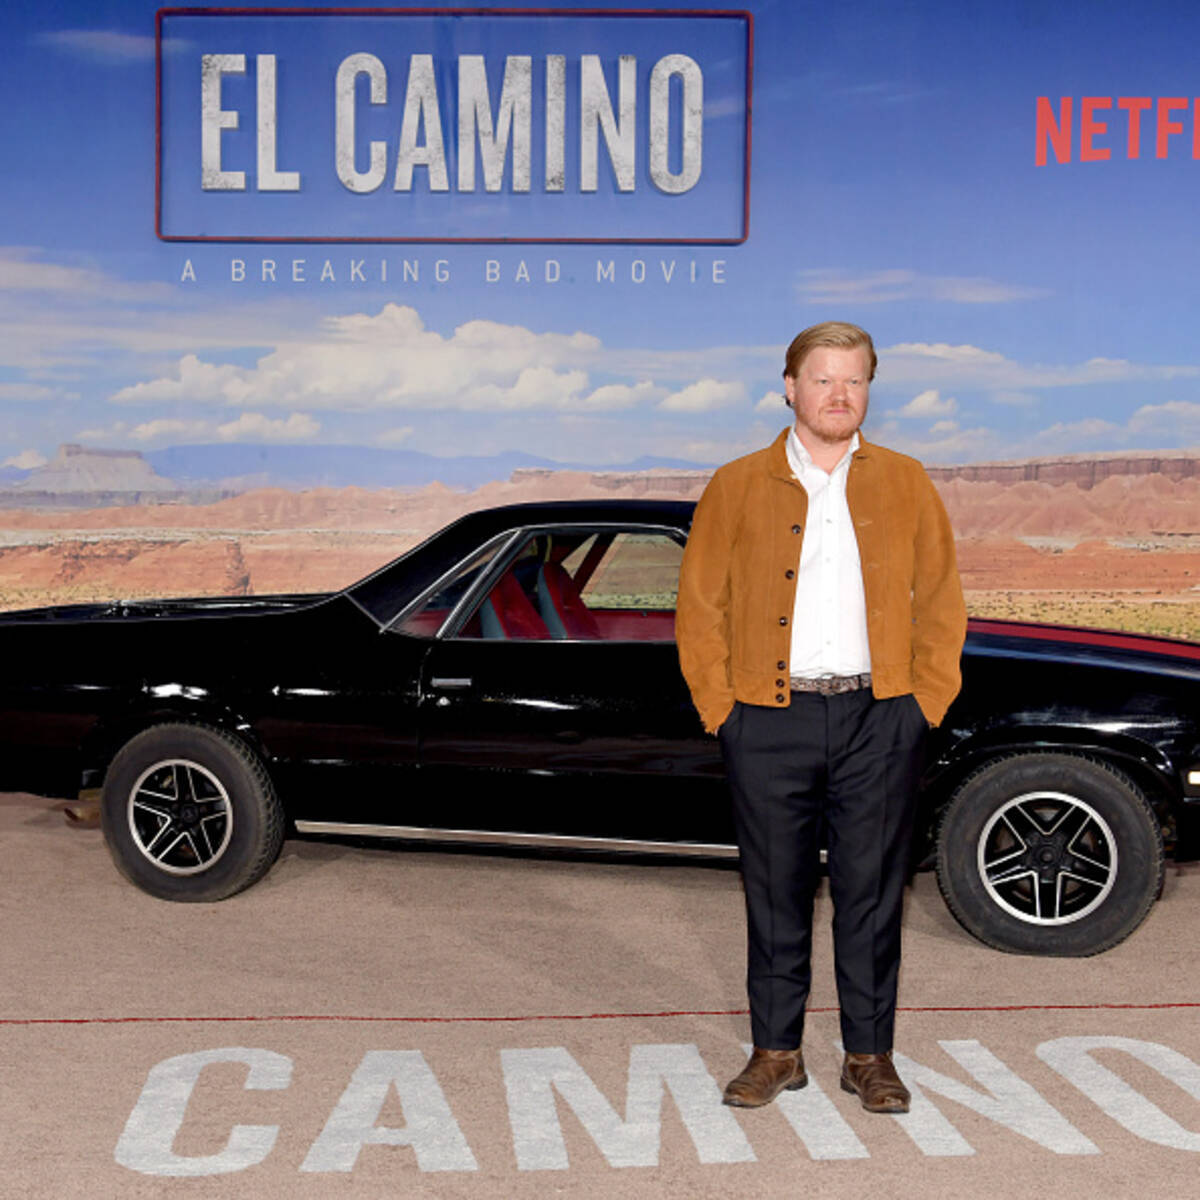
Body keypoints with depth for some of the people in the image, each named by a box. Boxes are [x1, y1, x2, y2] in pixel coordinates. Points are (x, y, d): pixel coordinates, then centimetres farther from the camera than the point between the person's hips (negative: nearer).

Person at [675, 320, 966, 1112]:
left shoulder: (906, 484, 10)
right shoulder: (736, 488, 6)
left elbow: (942, 605, 10)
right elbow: (700, 609, 6)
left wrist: (925, 706, 1)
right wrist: (722, 712, -2)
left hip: (881, 722, 1)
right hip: (770, 723, 0)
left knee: (872, 893, 6)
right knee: (775, 892, 7)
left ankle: (870, 1055, 19)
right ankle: (777, 1052, 20)